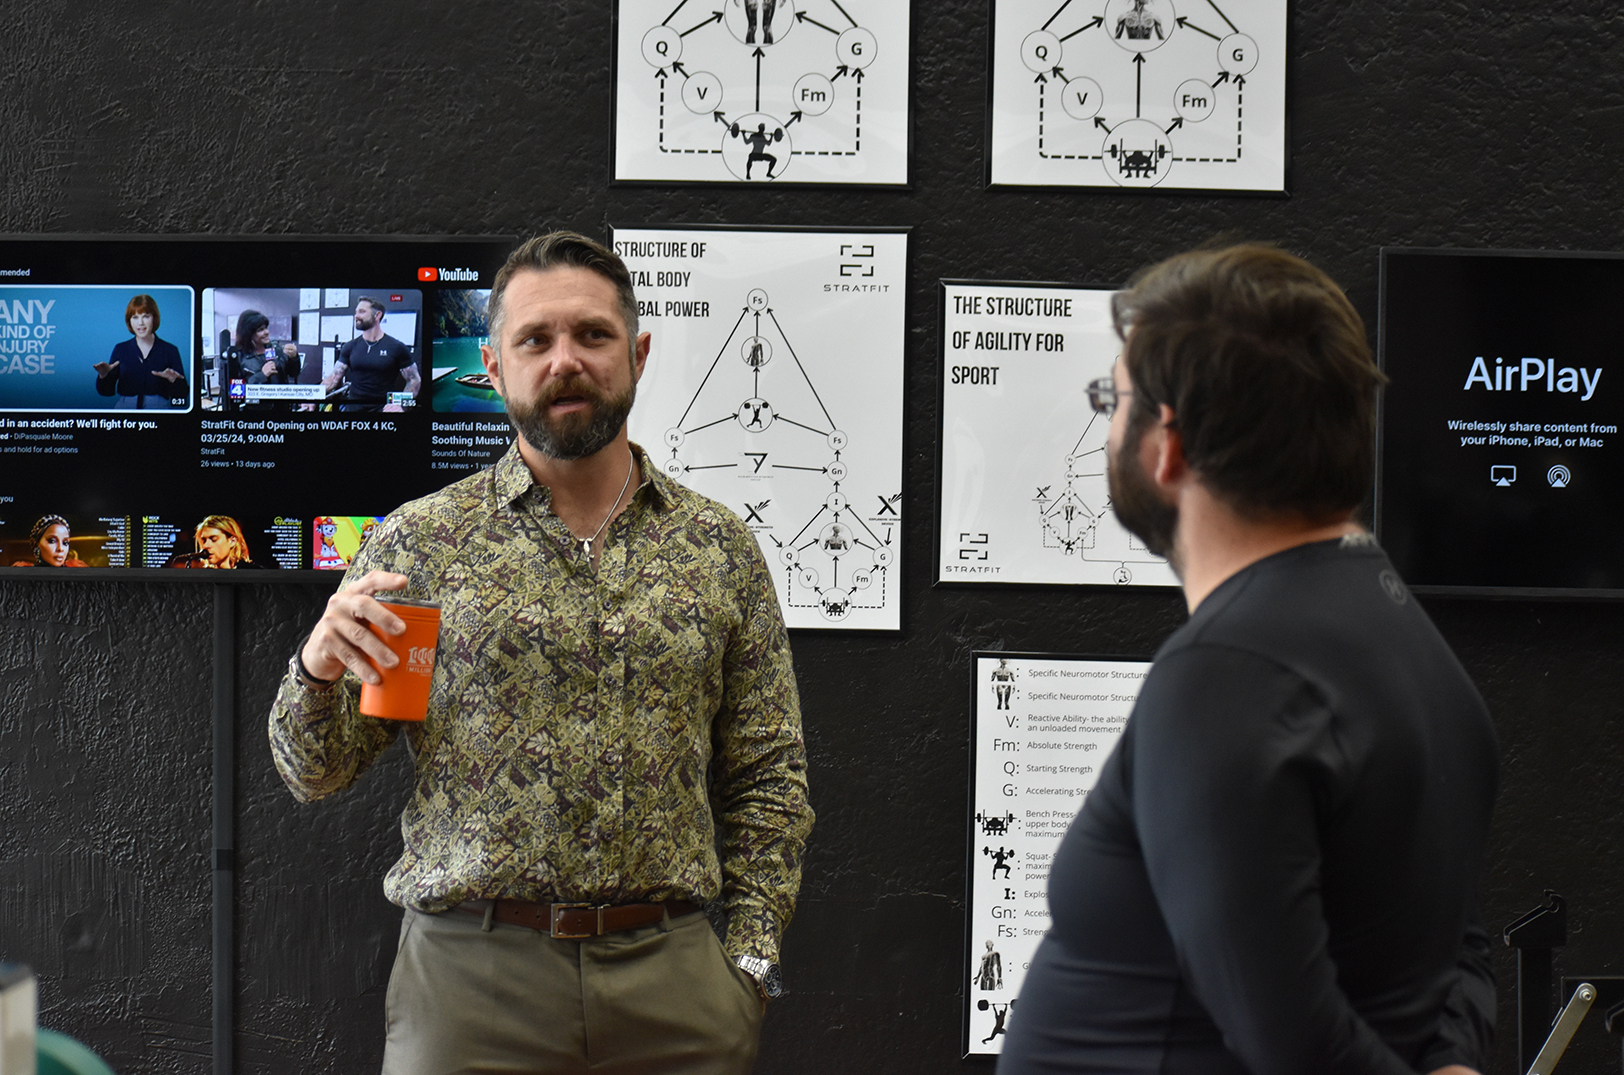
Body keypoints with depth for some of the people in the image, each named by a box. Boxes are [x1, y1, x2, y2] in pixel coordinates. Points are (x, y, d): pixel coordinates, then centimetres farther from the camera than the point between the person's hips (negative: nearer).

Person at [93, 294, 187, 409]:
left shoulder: (170, 350, 9)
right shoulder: (120, 349, 14)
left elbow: (182, 394, 6)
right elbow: (106, 391, 13)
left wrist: (173, 380, -13)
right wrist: (104, 375, -5)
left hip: (158, 408, -1)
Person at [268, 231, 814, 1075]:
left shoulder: (720, 547, 7)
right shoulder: (417, 541, 2)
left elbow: (767, 776, 10)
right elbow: (312, 773, 3)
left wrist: (750, 957, 1)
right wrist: (319, 670, -17)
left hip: (670, 973, 1)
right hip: (470, 972, -1)